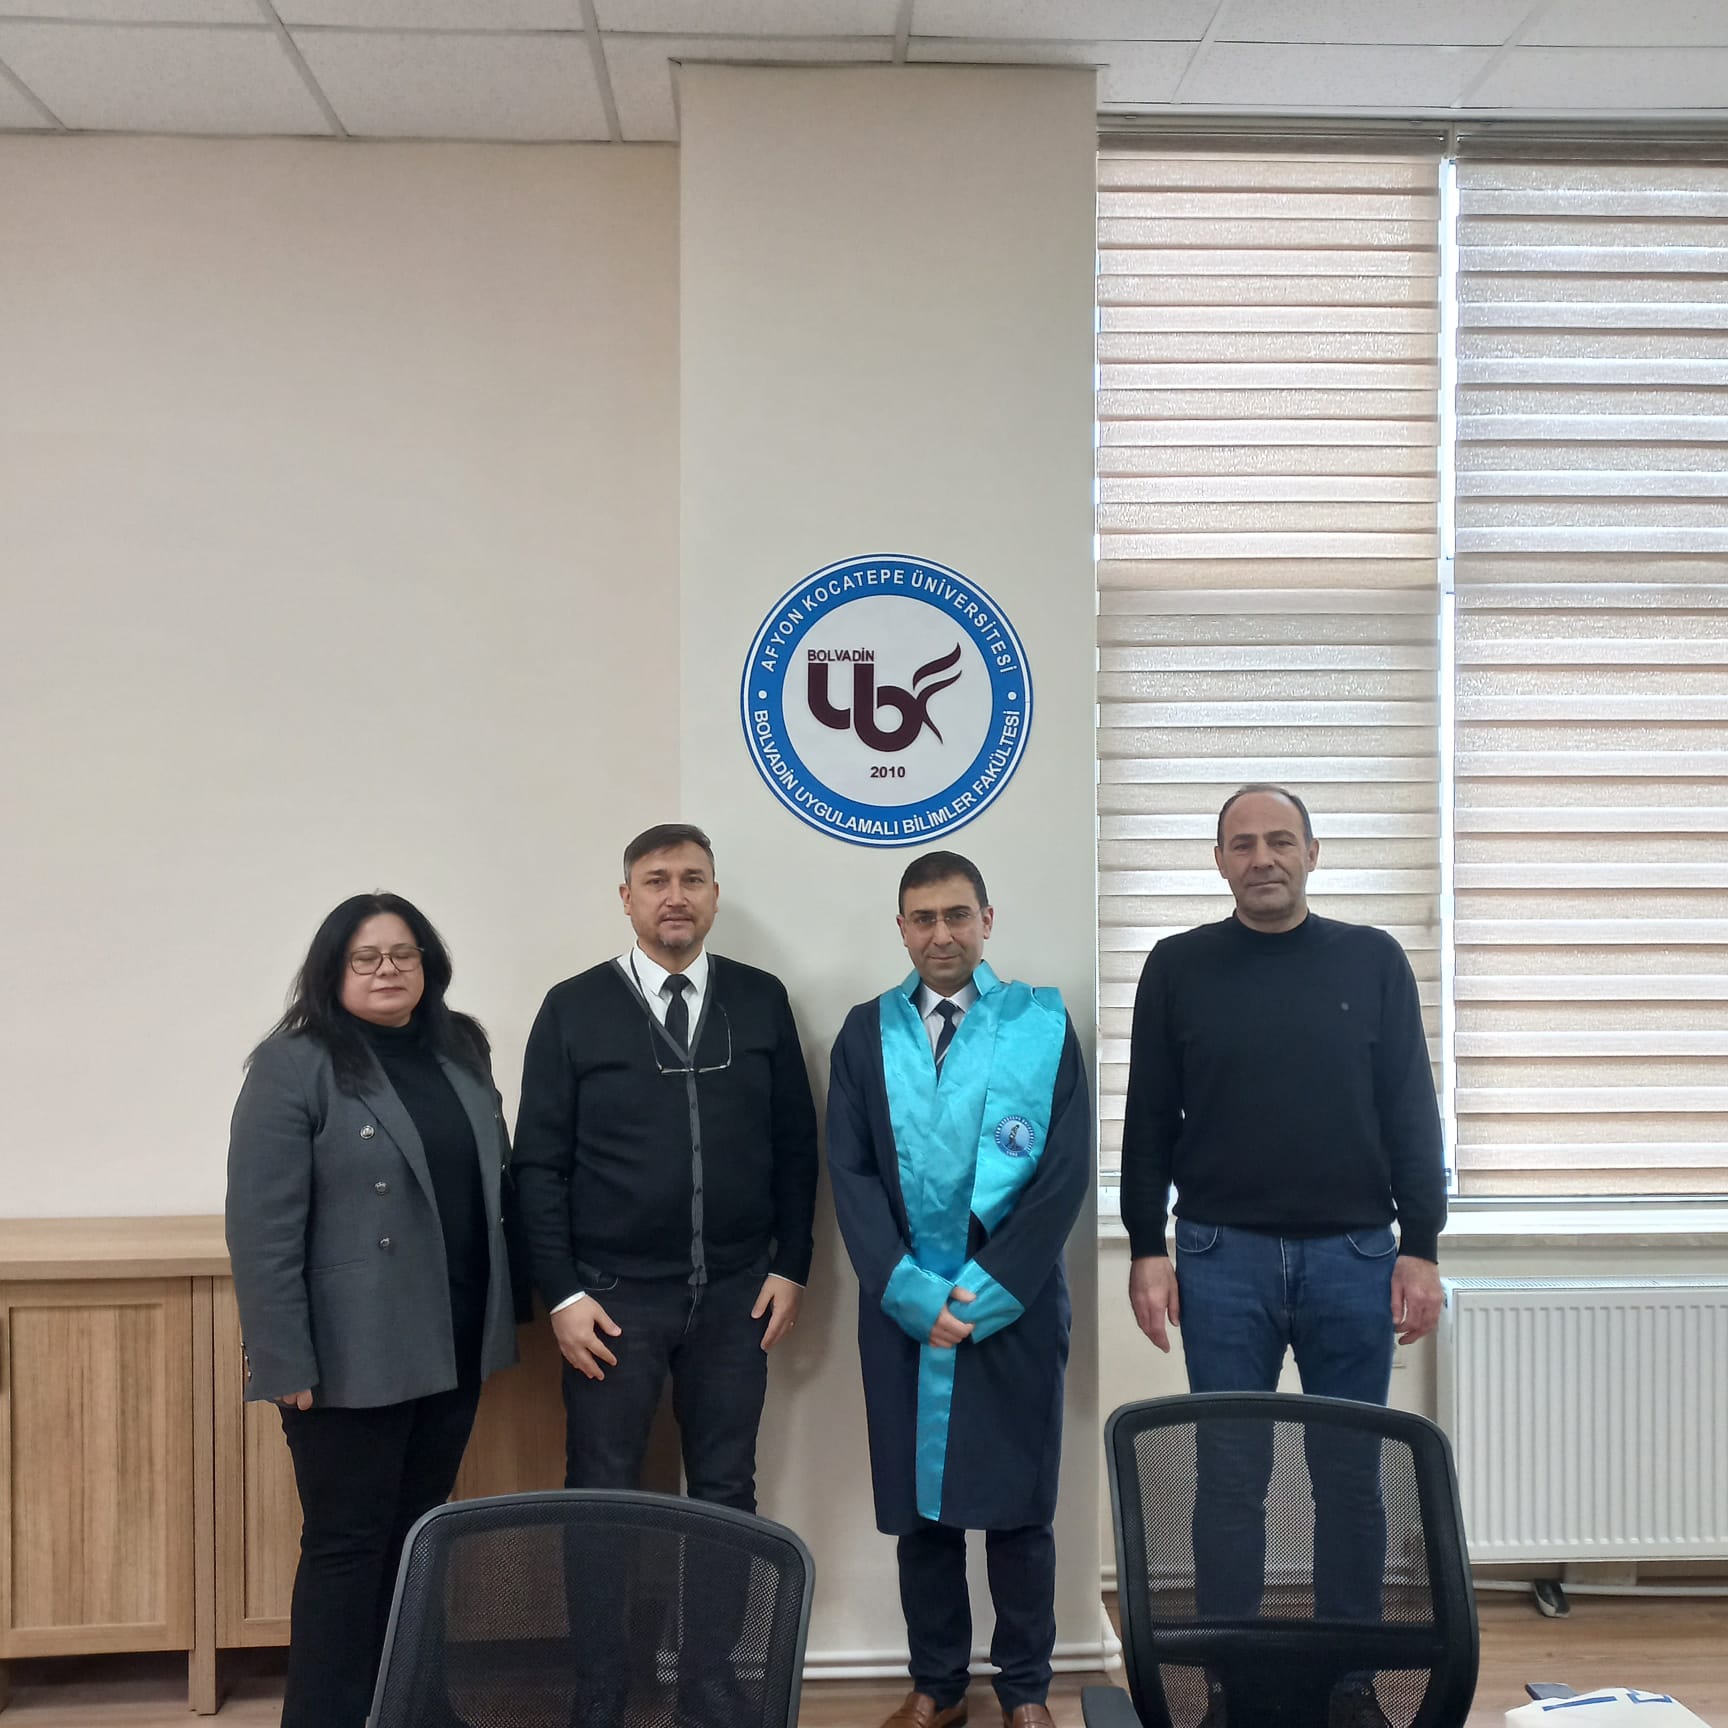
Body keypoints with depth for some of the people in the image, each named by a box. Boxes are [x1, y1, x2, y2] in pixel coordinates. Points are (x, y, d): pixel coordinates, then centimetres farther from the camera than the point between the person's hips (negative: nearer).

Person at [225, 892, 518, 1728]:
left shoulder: (461, 1050, 9)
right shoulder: (295, 1065, -10)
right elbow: (262, 1226, -14)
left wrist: (498, 1316, 12)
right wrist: (285, 1361, -17)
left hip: (453, 1345, 6)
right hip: (355, 1356, -6)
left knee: (418, 1535, 16)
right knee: (349, 1544, 4)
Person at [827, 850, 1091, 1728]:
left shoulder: (1043, 1024, -2)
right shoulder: (865, 1032, 5)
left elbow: (1064, 1175, -6)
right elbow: (850, 1173, 0)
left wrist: (985, 1293, -11)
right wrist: (911, 1292, -10)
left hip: (1014, 1306, -2)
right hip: (904, 1307, 2)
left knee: (1017, 1504, 7)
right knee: (918, 1503, 10)